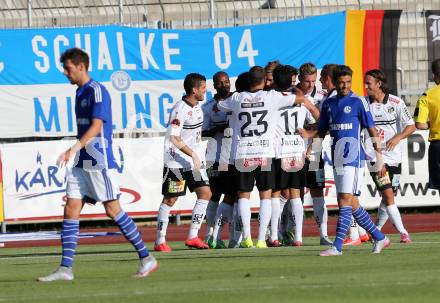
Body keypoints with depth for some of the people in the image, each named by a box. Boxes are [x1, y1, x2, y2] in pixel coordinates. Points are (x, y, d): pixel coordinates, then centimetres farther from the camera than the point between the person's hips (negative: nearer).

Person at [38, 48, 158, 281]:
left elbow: (96, 126, -22)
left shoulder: (97, 91, -11)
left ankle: (147, 259, 5)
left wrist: (74, 148, -34)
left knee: (113, 210, -5)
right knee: (70, 211, 0)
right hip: (82, 164, 9)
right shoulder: (80, 93, 16)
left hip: (99, 162, -9)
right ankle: (65, 269, -3)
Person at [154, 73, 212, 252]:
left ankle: (192, 237, 2)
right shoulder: (180, 109, -18)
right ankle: (160, 241, 5)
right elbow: (173, 138, -23)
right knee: (170, 199, -3)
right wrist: (193, 154, -23)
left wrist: (199, 156, 20)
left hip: (194, 159, 8)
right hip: (176, 161, -8)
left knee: (205, 193, -2)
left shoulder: (197, 106, 9)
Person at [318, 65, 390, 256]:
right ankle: (380, 238, 21)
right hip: (337, 159, 7)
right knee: (352, 204, 9)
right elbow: (322, 131, 20)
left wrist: (379, 156, -6)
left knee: (345, 200, -13)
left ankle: (337, 246, -16)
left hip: (353, 156, -7)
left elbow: (371, 130, -2)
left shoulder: (358, 102, -4)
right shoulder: (328, 104, 13)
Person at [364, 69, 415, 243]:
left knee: (389, 196, 6)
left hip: (394, 156, 1)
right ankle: (403, 233, -12)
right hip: (375, 156, -1)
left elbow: (411, 126, -1)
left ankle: (376, 232, 23)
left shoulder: (396, 103, -3)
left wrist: (398, 137, -17)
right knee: (388, 195, -13)